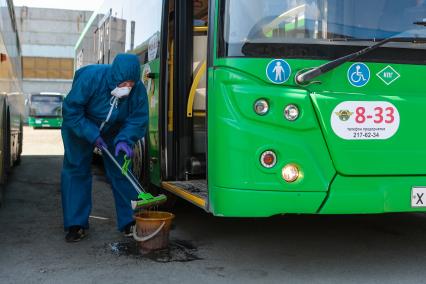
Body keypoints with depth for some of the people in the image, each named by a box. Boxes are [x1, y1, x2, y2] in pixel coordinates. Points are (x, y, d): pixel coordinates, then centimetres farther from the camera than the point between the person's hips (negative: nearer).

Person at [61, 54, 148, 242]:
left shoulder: (138, 89, -25)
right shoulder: (90, 77, -34)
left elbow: (138, 120, -18)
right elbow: (71, 110, -29)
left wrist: (125, 140, -35)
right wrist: (92, 134, -32)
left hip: (114, 132, 2)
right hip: (80, 129, -2)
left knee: (121, 172, -1)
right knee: (76, 171, -3)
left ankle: (129, 222, 6)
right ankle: (76, 225, 4)